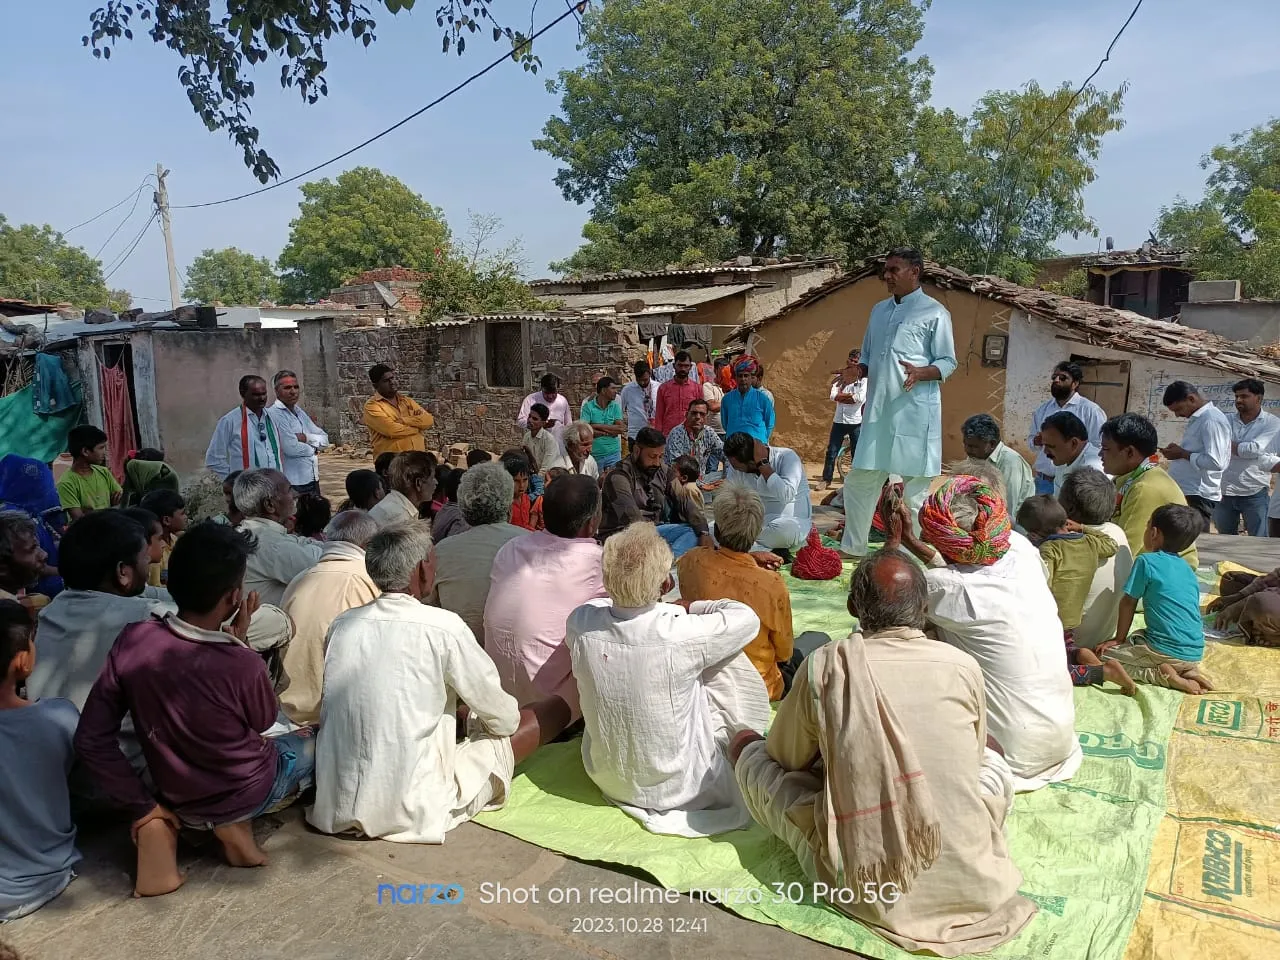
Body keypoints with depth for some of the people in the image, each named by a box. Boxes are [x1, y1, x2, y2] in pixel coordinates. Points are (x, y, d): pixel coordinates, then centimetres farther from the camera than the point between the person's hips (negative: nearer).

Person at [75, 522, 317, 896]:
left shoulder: (131, 640, -20)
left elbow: (91, 741, -13)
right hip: (247, 793, -4)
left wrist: (144, 808, -3)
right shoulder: (242, 665, -32)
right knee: (315, 740, 23)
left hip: (178, 795, 4)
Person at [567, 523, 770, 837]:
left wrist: (667, 608, 3)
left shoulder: (579, 623, -20)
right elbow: (746, 617, -13)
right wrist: (687, 606, -1)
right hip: (679, 788, -4)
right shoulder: (680, 637, -33)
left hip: (606, 778, 4)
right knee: (726, 660, 6)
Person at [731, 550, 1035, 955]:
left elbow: (786, 757, 8)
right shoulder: (964, 666, -5)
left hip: (863, 886, -2)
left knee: (748, 748, 14)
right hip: (971, 881, 3)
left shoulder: (826, 665, -9)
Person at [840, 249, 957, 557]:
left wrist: (921, 373, -24)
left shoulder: (934, 313, -3)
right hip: (877, 412, 6)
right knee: (860, 480, 9)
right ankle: (853, 547, 23)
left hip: (914, 414, -6)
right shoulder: (879, 310, 16)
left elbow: (948, 363, -5)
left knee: (915, 486, 1)